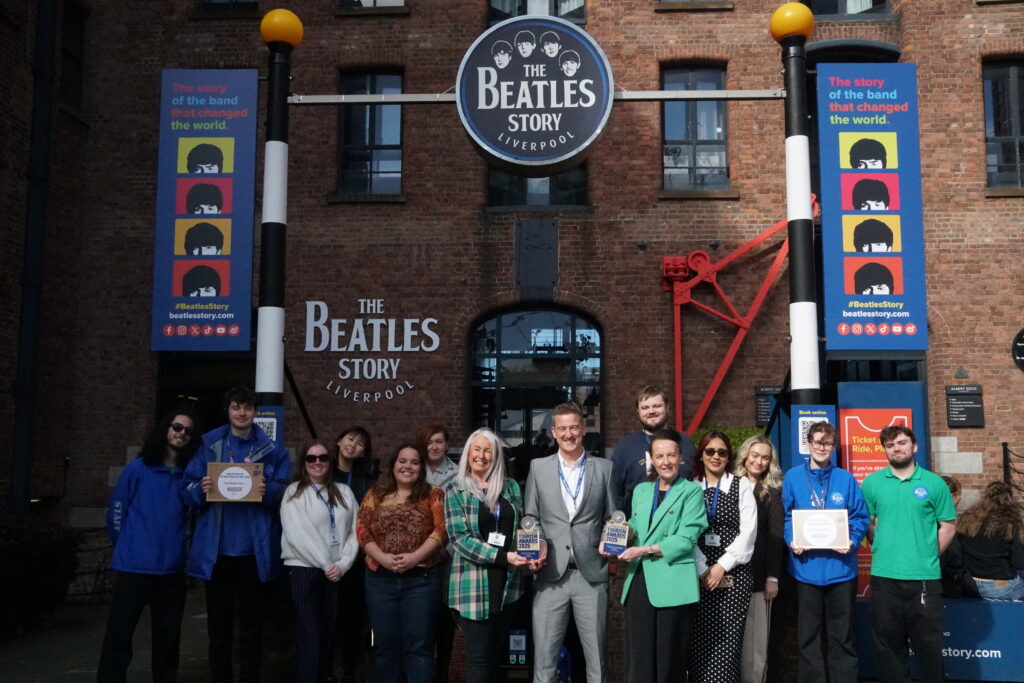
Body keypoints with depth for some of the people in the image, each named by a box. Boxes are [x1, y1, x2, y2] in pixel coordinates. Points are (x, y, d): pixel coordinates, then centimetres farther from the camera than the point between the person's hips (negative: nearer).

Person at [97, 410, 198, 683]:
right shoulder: (138, 468, -2)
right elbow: (116, 512, 3)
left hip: (173, 569, 3)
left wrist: (176, 547, 8)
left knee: (168, 637, 12)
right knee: (119, 635, 0)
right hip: (135, 567, -3)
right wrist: (127, 549, 7)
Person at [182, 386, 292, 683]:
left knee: (251, 618, 6)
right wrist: (201, 489, -17)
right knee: (218, 618, 9)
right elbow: (189, 493, 5)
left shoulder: (272, 450, 4)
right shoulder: (209, 446, 7)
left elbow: (285, 492, 1)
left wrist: (268, 490, -19)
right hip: (216, 547, 1)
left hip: (254, 547, -1)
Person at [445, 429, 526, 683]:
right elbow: (460, 538, -11)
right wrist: (503, 556, -18)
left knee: (496, 653, 12)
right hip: (474, 583, -4)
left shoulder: (510, 487, 9)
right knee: (479, 656, -3)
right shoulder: (456, 491, -2)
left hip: (506, 580, 4)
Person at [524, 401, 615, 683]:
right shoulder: (538, 467, 9)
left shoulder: (604, 468, 7)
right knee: (544, 658, 3)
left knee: (596, 657, 7)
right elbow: (530, 518, 9)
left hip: (592, 574, 0)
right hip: (551, 575, 0)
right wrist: (536, 546, -8)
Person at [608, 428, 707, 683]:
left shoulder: (691, 492, 2)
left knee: (669, 662, 3)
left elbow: (686, 539, -9)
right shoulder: (641, 491, 18)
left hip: (673, 584, -4)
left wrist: (646, 551, -15)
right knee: (639, 662, 2)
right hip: (639, 583, 4)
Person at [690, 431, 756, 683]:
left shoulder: (742, 486, 7)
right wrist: (703, 570, -8)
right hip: (699, 574, 1)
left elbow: (748, 532, -1)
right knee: (700, 640, -2)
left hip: (734, 573, -1)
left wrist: (722, 566, -9)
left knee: (726, 641, -7)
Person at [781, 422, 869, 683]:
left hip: (841, 567, 0)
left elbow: (861, 517, 3)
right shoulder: (793, 477, 4)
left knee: (843, 635, 8)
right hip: (806, 568, 0)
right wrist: (792, 541, -14)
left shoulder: (846, 479, 5)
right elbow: (784, 516, 3)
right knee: (809, 635, 8)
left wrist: (852, 542, -14)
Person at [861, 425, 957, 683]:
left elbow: (948, 526, 6)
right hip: (884, 576, 1)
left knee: (928, 641, 4)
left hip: (925, 577, -1)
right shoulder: (871, 483, 5)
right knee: (888, 640, 8)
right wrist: (883, 551, 4)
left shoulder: (934, 483, 2)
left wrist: (928, 556, 3)